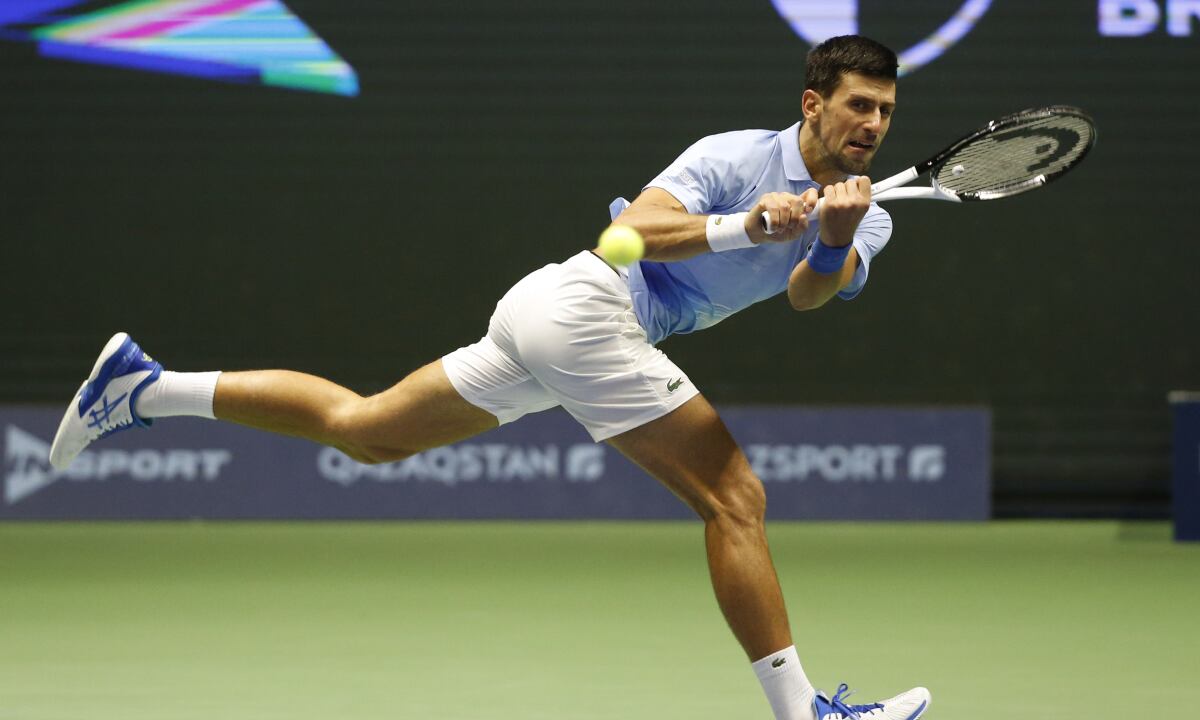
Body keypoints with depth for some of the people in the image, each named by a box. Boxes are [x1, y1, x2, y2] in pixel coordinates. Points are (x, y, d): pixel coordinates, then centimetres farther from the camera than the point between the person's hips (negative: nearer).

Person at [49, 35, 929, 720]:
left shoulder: (867, 218, 9)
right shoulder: (733, 158, -10)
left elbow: (812, 291, -12)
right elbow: (632, 228, -21)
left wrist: (835, 240, -34)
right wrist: (744, 226, -34)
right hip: (586, 304, -8)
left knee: (363, 430, 16)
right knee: (735, 497, -14)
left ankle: (145, 388, 20)